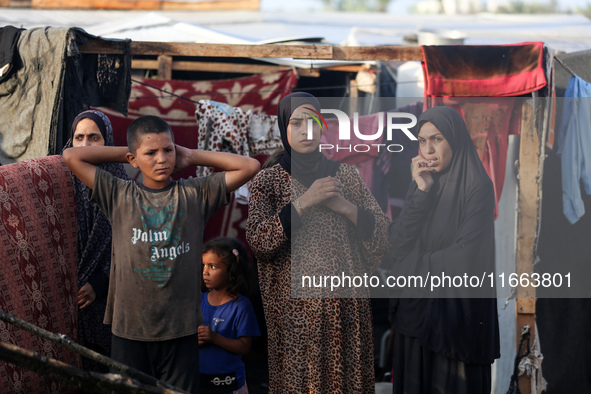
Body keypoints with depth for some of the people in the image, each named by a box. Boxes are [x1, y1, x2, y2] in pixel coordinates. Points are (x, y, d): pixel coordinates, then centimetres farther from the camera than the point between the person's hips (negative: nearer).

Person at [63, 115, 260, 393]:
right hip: (129, 328, 0)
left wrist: (191, 157, 6)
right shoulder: (119, 196, 4)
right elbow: (71, 156, 2)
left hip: (181, 329, 0)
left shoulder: (195, 194, 5)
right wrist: (124, 153, 8)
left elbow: (249, 166, 3)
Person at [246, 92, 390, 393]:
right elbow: (257, 241, -11)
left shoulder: (345, 175, 9)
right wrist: (304, 202, -16)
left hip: (346, 302, 2)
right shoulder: (268, 181, 4)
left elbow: (381, 233, 5)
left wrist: (343, 206, -10)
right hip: (295, 306, -2)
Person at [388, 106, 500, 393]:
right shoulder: (421, 184, 8)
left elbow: (466, 256, -18)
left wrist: (415, 267, -6)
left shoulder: (477, 186, -11)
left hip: (456, 308, -6)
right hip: (415, 306, 6)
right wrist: (422, 192, -12)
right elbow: (398, 242, -3)